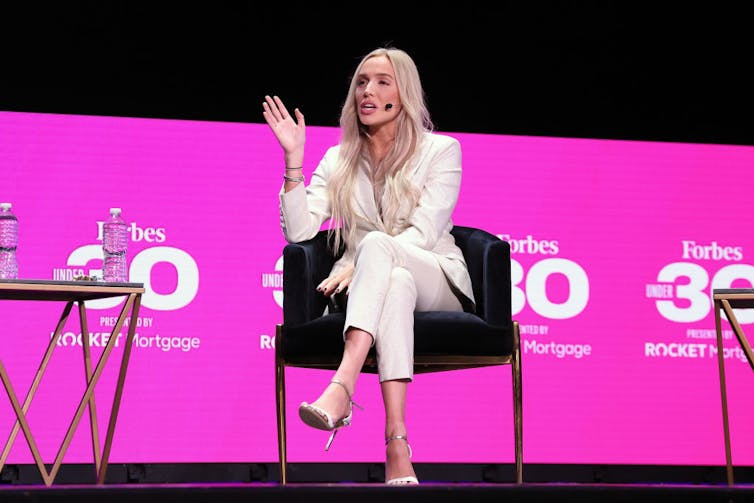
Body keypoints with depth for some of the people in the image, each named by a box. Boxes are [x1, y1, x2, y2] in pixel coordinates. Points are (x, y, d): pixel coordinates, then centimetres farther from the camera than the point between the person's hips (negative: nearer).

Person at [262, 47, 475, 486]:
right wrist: (294, 159, -8)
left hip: (439, 286, -1)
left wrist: (358, 263, -22)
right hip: (367, 288, 2)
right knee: (397, 283, -39)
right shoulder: (339, 160, 14)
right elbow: (299, 230, 2)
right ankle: (397, 445, -55)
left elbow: (423, 232, -8)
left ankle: (343, 386, -55)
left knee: (376, 245, -36)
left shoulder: (441, 150, 5)